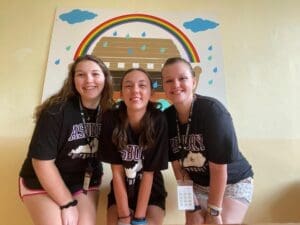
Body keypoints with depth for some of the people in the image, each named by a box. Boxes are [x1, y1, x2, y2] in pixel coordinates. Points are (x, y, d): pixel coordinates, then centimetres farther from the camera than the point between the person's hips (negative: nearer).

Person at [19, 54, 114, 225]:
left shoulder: (109, 112, -11)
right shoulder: (57, 110, -22)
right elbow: (42, 161, -19)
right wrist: (67, 203, -14)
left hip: (85, 183, 3)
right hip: (42, 182, -3)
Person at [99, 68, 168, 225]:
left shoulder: (158, 121, -20)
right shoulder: (111, 119, -17)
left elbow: (149, 173, -16)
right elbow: (117, 171, -14)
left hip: (152, 193, 0)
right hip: (120, 192, 1)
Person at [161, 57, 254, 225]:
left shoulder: (212, 110, -27)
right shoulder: (167, 118, -12)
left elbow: (218, 167, -24)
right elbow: (177, 165, -8)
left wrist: (214, 211, -16)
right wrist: (192, 207, -7)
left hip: (233, 183, -3)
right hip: (198, 185, 4)